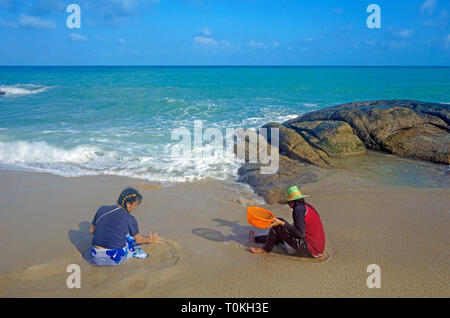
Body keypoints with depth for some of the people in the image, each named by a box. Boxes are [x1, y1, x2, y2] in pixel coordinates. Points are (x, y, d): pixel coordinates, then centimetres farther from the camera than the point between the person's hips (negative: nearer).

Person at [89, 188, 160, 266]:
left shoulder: (101, 209, 2)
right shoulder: (130, 219, -7)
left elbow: (91, 231, 13)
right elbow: (138, 239, 10)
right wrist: (149, 240, 31)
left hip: (96, 259, 4)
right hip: (116, 259, -3)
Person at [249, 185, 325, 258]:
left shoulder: (299, 209, -16)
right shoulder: (308, 206, 11)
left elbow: (300, 234, -24)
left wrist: (282, 223, -20)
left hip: (310, 249, -9)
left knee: (278, 225, -6)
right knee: (280, 236, 22)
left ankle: (266, 249, 11)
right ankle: (255, 239, 39)